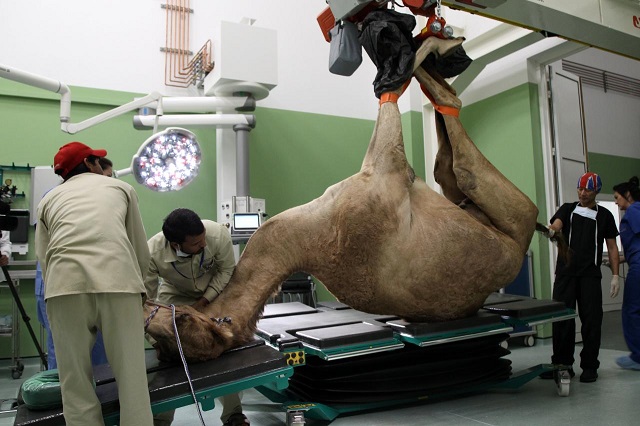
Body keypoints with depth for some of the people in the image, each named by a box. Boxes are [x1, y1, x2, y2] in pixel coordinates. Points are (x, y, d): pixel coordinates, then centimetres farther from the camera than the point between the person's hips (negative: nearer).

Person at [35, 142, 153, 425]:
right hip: (118, 278, -1)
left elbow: (43, 257, 20)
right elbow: (141, 250, 24)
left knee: (76, 383, 9)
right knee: (131, 378, 4)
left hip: (65, 284, 2)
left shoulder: (49, 199, 28)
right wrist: (138, 288, 39)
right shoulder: (121, 187, 26)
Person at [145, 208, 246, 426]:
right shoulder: (152, 252, -37)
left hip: (214, 292, 0)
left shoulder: (218, 234, -37)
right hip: (175, 296, 0)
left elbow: (227, 270, -18)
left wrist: (203, 302, -24)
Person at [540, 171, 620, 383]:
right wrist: (552, 230, -32)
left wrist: (615, 275, 2)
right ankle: (562, 364, 12)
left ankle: (589, 366, 12)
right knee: (562, 318, 1)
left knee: (591, 319, 0)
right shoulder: (567, 209, 13)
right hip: (566, 272, 0)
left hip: (590, 274, 0)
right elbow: (555, 225, -7)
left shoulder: (604, 215, 12)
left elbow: (612, 247, 11)